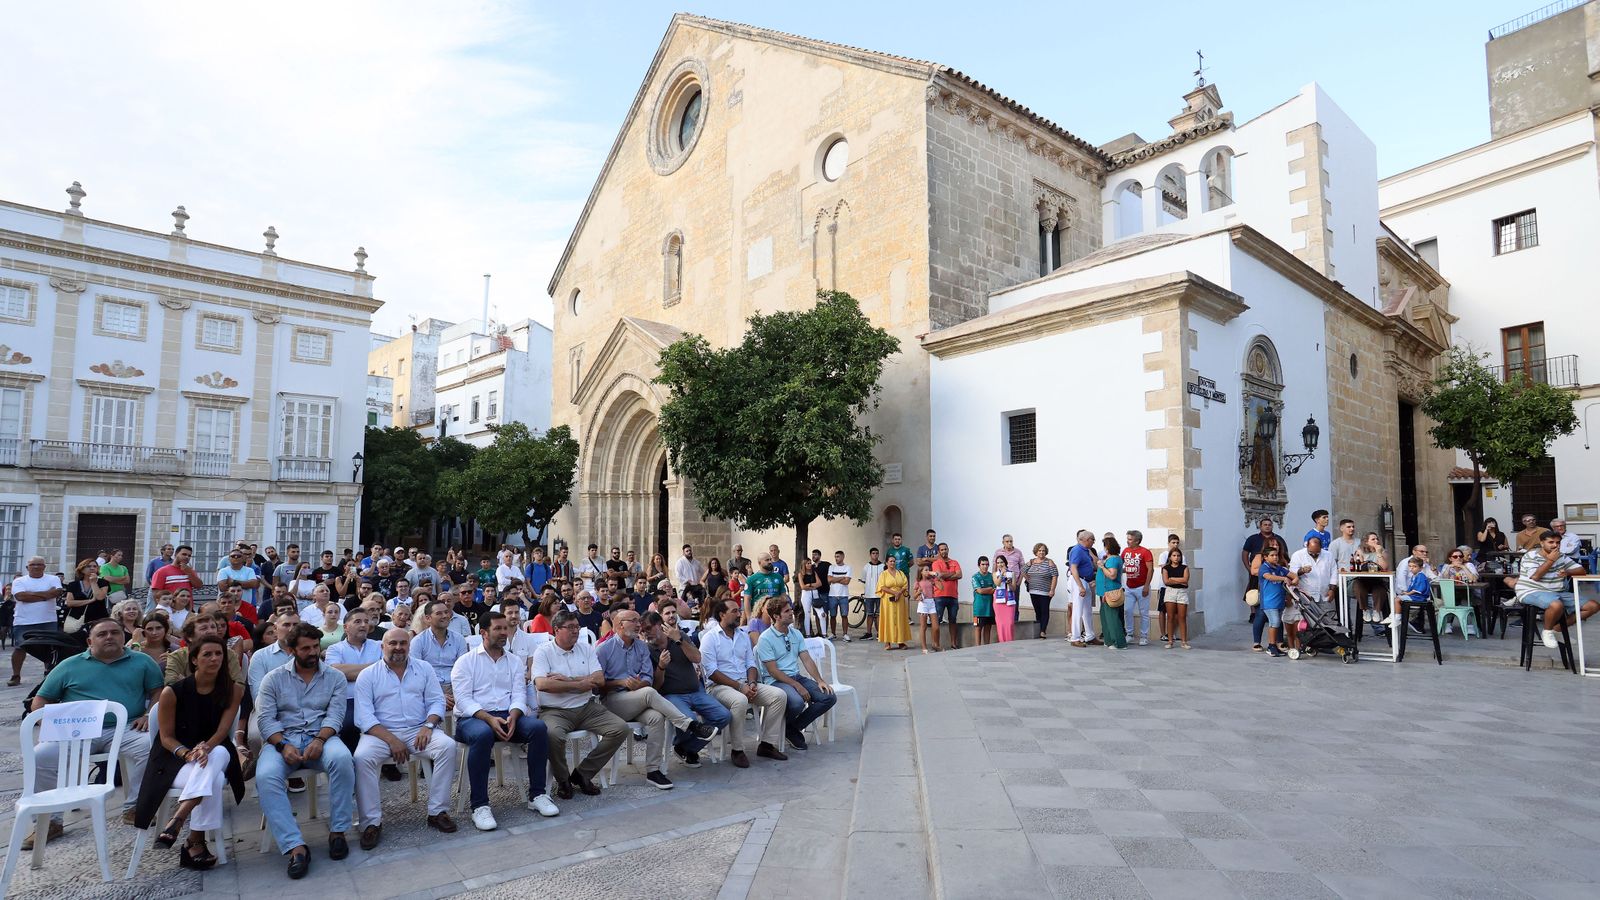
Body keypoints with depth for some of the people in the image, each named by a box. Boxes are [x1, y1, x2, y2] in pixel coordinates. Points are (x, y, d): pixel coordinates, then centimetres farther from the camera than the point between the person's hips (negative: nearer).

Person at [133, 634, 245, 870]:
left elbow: (222, 730, -9)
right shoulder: (173, 692, -7)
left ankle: (177, 819, -39)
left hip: (217, 754, 2)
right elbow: (167, 737, -3)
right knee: (213, 779, -35)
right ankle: (196, 843, -29)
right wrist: (187, 753, -23)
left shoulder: (233, 691, -1)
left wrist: (206, 747, -31)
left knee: (219, 753, -37)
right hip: (176, 758, -1)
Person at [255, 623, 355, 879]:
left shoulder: (335, 678, 10)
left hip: (321, 737, 0)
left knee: (342, 758, -35)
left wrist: (320, 740, -21)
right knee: (266, 777, -33)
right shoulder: (274, 678, 11)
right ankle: (295, 846, -30)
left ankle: (337, 831, -21)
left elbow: (335, 715, -1)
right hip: (282, 739, 1)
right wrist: (283, 745, -17)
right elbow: (265, 719, 1)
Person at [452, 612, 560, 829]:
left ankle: (537, 794, -16)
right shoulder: (466, 662, 6)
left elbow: (519, 695, 7)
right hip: (473, 718, -3)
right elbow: (463, 699, -5)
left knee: (538, 727, -26)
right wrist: (489, 719, -21)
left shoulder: (515, 662, 17)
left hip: (508, 716, 3)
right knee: (482, 734, -39)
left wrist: (513, 716, -16)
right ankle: (479, 805, -27)